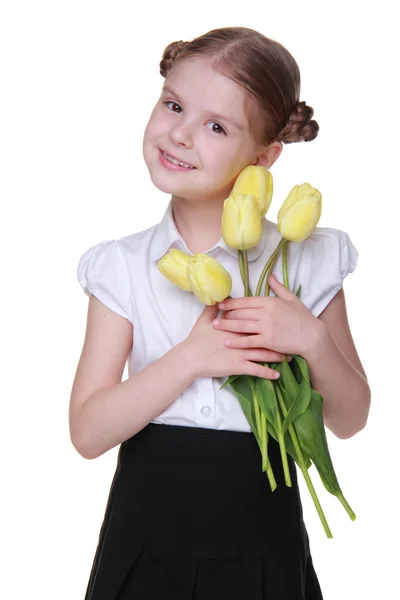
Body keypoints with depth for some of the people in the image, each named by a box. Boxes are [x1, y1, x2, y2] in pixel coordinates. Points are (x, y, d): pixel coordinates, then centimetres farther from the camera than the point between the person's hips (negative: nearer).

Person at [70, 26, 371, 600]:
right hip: (146, 539, 1)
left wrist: (313, 340, -19)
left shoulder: (306, 259, -7)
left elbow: (349, 420, -1)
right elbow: (88, 433, -10)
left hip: (261, 542, 0)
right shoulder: (120, 267, -5)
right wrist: (191, 358, -22)